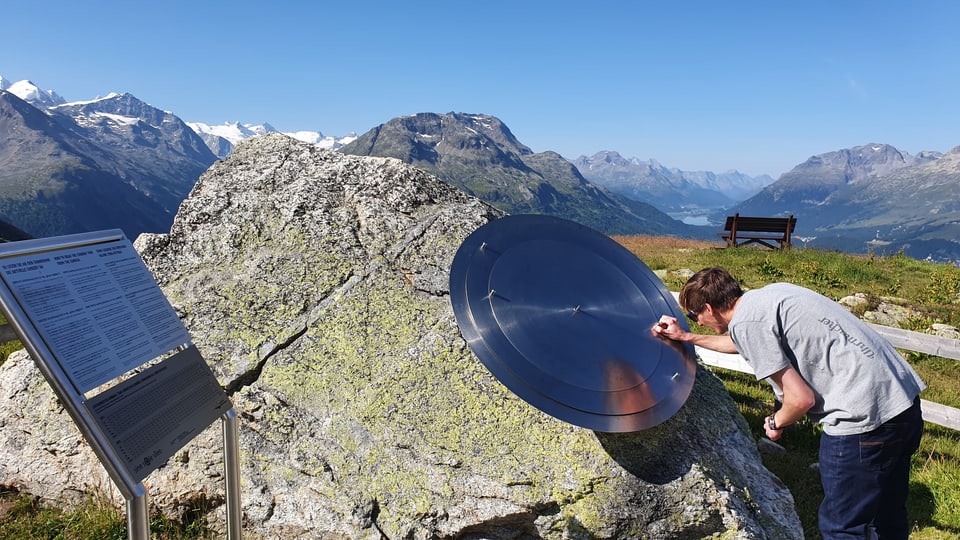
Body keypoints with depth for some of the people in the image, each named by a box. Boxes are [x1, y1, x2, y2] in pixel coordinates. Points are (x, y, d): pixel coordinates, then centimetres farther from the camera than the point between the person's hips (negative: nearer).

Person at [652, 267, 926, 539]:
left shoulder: (745, 321, -16)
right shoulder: (770, 292, 12)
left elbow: (801, 398, -16)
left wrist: (776, 422, 5)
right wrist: (686, 337, 36)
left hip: (866, 417, -10)